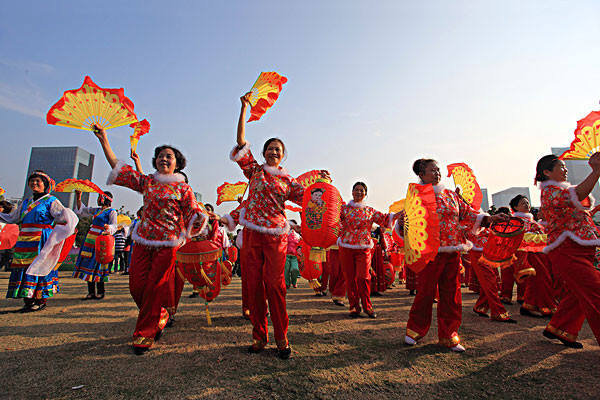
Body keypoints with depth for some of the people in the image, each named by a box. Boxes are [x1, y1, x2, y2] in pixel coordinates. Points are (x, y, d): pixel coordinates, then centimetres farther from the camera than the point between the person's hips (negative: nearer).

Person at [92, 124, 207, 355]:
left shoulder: (182, 187, 2)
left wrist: (205, 217, -22)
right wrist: (104, 140, 4)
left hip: (167, 244, -4)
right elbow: (117, 167, 10)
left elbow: (193, 214, 0)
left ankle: (144, 333, 17)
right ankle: (159, 317, 30)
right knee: (137, 285, 4)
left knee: (154, 287, -1)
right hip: (143, 240, 4)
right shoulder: (146, 182, 12)